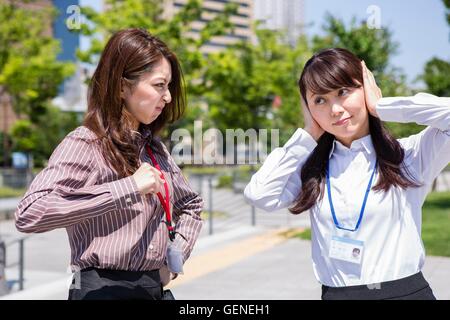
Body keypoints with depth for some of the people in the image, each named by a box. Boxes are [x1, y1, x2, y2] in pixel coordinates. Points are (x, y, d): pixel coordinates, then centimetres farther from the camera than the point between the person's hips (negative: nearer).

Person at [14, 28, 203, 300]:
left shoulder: (154, 146, 10)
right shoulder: (85, 144, -11)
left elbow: (191, 205, 25)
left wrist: (175, 261, 9)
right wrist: (128, 188, -26)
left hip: (156, 287, 7)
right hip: (104, 289, -6)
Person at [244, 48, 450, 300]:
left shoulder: (409, 155, -4)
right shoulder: (313, 169, 6)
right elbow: (259, 194, -7)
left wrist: (381, 107, -10)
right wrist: (308, 136, 0)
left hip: (405, 291, -3)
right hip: (334, 293, 4)